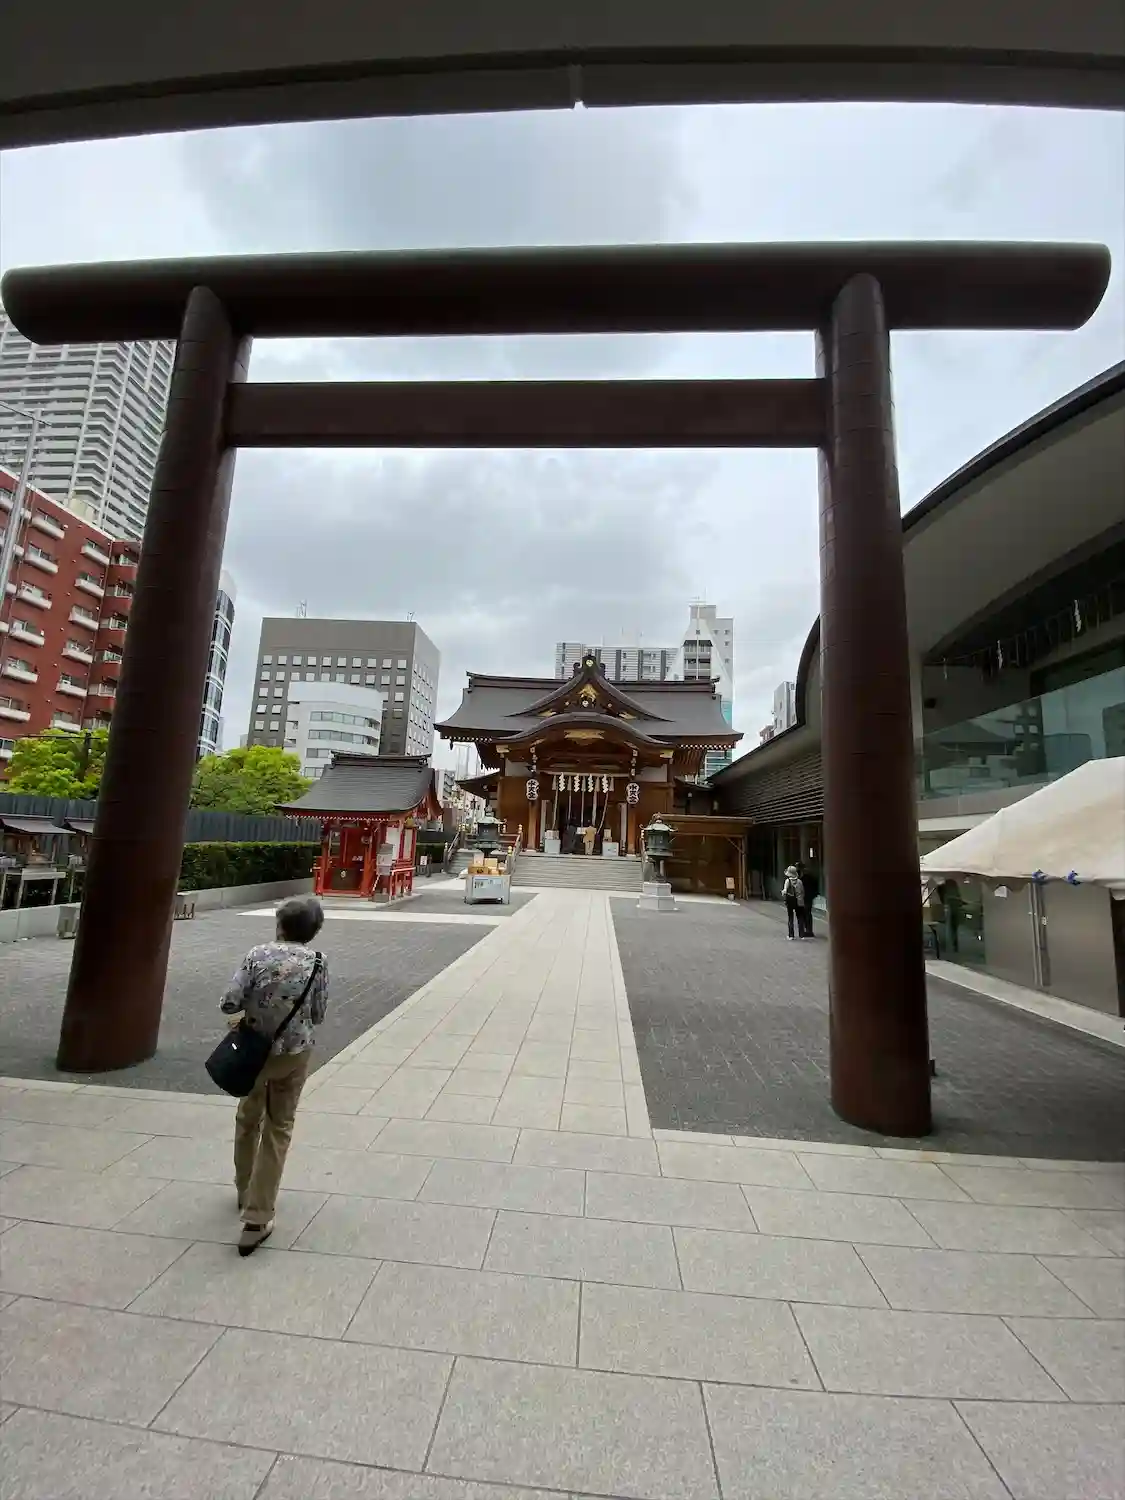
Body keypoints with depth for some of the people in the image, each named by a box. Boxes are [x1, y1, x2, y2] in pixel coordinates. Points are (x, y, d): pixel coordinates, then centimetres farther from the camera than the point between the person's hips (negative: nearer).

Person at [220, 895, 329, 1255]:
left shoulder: (258, 954, -14)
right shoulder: (317, 962, -12)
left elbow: (229, 1003, -16)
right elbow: (317, 1016, -5)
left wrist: (253, 1007, 5)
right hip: (294, 1053, -1)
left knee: (248, 1118, 26)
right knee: (278, 1130, 14)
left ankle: (245, 1191, 47)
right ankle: (257, 1219, 15)